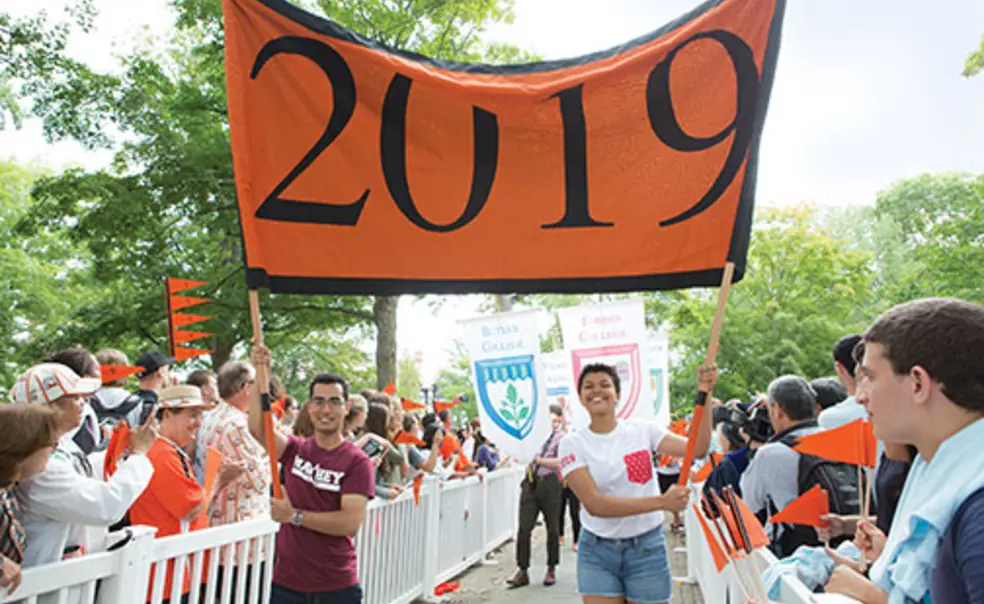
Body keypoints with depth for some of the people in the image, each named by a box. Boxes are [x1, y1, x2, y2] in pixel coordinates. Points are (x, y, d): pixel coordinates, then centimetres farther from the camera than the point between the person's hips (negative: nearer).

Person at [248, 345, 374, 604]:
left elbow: (351, 522, -17)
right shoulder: (295, 449, 2)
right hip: (287, 582, 3)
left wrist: (294, 515, -16)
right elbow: (258, 428, -17)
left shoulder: (357, 461, -9)